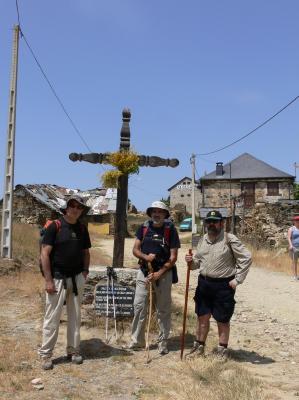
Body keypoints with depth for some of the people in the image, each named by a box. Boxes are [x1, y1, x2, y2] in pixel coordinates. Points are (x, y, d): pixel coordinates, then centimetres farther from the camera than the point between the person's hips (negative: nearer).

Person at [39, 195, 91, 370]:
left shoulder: (82, 229, 7)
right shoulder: (55, 226, -8)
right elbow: (45, 254, -10)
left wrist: (85, 271, 2)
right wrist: (48, 280, -15)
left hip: (77, 278, 5)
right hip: (57, 278, -5)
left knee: (75, 316, 11)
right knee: (52, 317, -1)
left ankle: (73, 350, 23)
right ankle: (46, 354, 10)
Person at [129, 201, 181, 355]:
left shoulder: (170, 230, -4)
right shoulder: (144, 228, 4)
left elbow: (173, 257, -6)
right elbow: (135, 250, 4)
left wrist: (159, 273, -14)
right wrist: (146, 257, -17)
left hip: (163, 273, -2)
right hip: (144, 271, 2)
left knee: (163, 309, 6)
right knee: (139, 306, 2)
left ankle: (163, 342, 18)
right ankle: (137, 340, 14)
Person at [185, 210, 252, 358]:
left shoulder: (230, 239, -10)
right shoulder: (203, 239, 9)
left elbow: (246, 258, -11)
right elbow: (198, 261, 17)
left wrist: (237, 279, -12)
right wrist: (191, 261, -7)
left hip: (223, 285, -5)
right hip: (204, 283, 5)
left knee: (222, 320, 7)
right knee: (202, 317, 14)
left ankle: (222, 349, 24)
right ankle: (199, 346, 29)